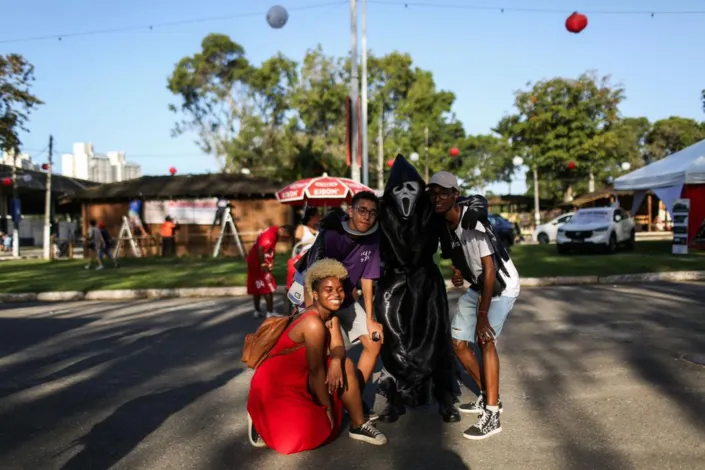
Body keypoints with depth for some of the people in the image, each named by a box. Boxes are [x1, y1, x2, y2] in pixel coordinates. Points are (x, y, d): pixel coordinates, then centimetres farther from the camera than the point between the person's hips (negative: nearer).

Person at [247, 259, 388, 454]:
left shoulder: (329, 315, 1)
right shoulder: (314, 323, -27)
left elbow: (338, 348, -4)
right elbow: (316, 371, -21)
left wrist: (336, 361, -27)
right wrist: (327, 407, -10)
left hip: (299, 377, 9)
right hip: (275, 386, -9)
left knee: (346, 365, -2)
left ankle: (358, 425, 9)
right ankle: (262, 418, 8)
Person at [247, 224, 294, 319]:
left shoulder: (274, 233, 9)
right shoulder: (270, 234, -22)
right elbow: (260, 248, -32)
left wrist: (271, 262, 3)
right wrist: (263, 264, -27)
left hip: (253, 262, 10)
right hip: (258, 263, -10)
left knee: (256, 288, 15)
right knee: (269, 289, -5)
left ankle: (257, 311, 23)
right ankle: (270, 313, -3)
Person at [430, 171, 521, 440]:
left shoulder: (473, 222, -29)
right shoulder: (444, 223, -6)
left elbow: (490, 270, -29)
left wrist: (482, 315, -29)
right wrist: (457, 271, -4)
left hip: (501, 285, -8)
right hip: (478, 285, 8)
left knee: (485, 339, -22)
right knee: (458, 341, 6)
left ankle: (492, 414, -16)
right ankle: (487, 396, 24)